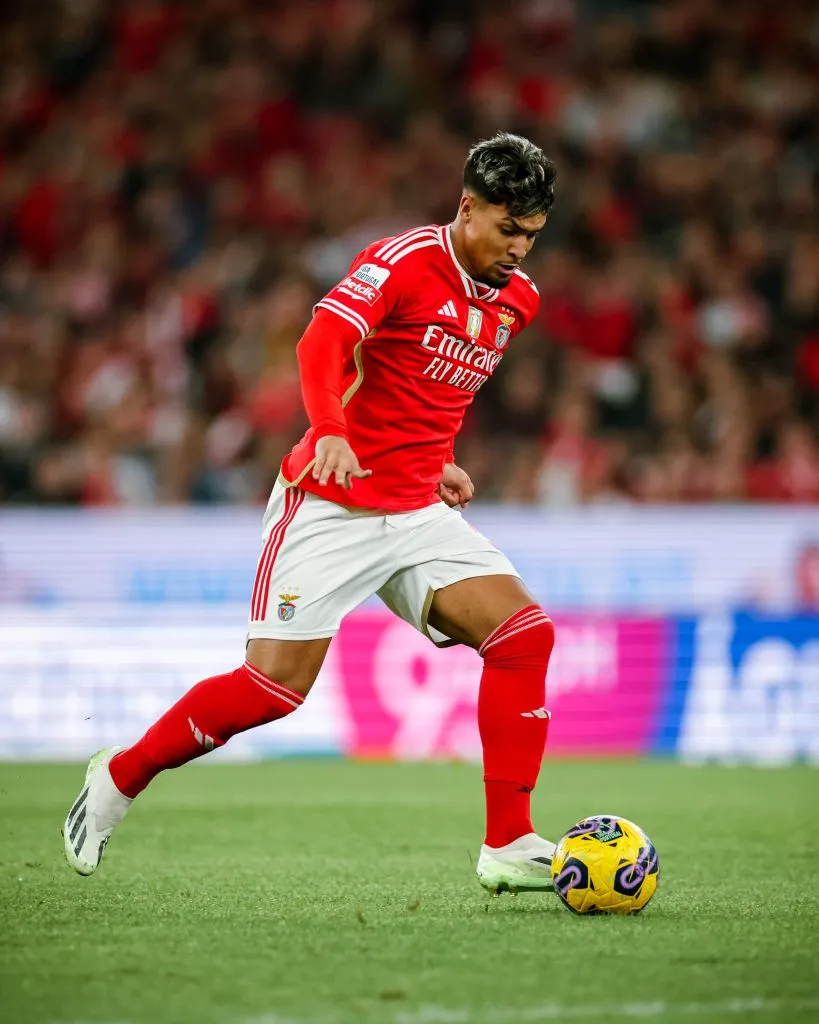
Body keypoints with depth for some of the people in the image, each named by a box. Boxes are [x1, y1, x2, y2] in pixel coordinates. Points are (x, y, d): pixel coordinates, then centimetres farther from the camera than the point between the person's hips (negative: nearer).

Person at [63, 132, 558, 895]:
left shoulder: (516, 299, 10)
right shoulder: (404, 262, -14)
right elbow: (322, 343, -29)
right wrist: (330, 433, -45)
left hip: (418, 514, 6)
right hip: (333, 506, -6)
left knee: (524, 634, -12)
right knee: (276, 684, -11)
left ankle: (508, 847, -8)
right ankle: (118, 779, 12)